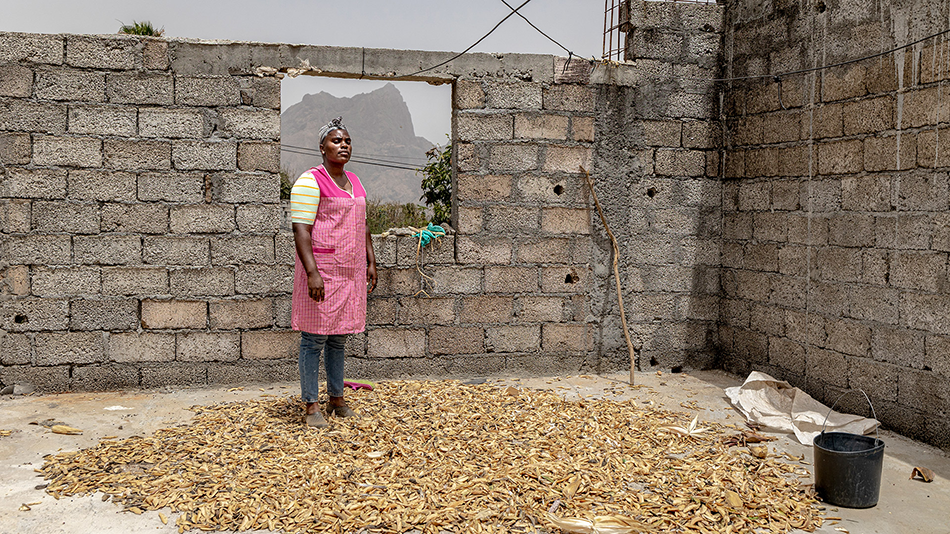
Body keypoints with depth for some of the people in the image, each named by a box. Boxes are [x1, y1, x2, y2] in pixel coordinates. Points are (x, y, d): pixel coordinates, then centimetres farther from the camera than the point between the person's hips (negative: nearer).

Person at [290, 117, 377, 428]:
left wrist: (371, 262, 16)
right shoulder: (310, 182, -9)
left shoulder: (354, 182, 16)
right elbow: (301, 230, -15)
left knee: (338, 338, 13)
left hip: (350, 272, 7)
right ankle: (311, 406, 5)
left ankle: (337, 400, 23)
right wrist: (311, 273, -22)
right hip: (321, 269, -7)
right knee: (313, 338, -2)